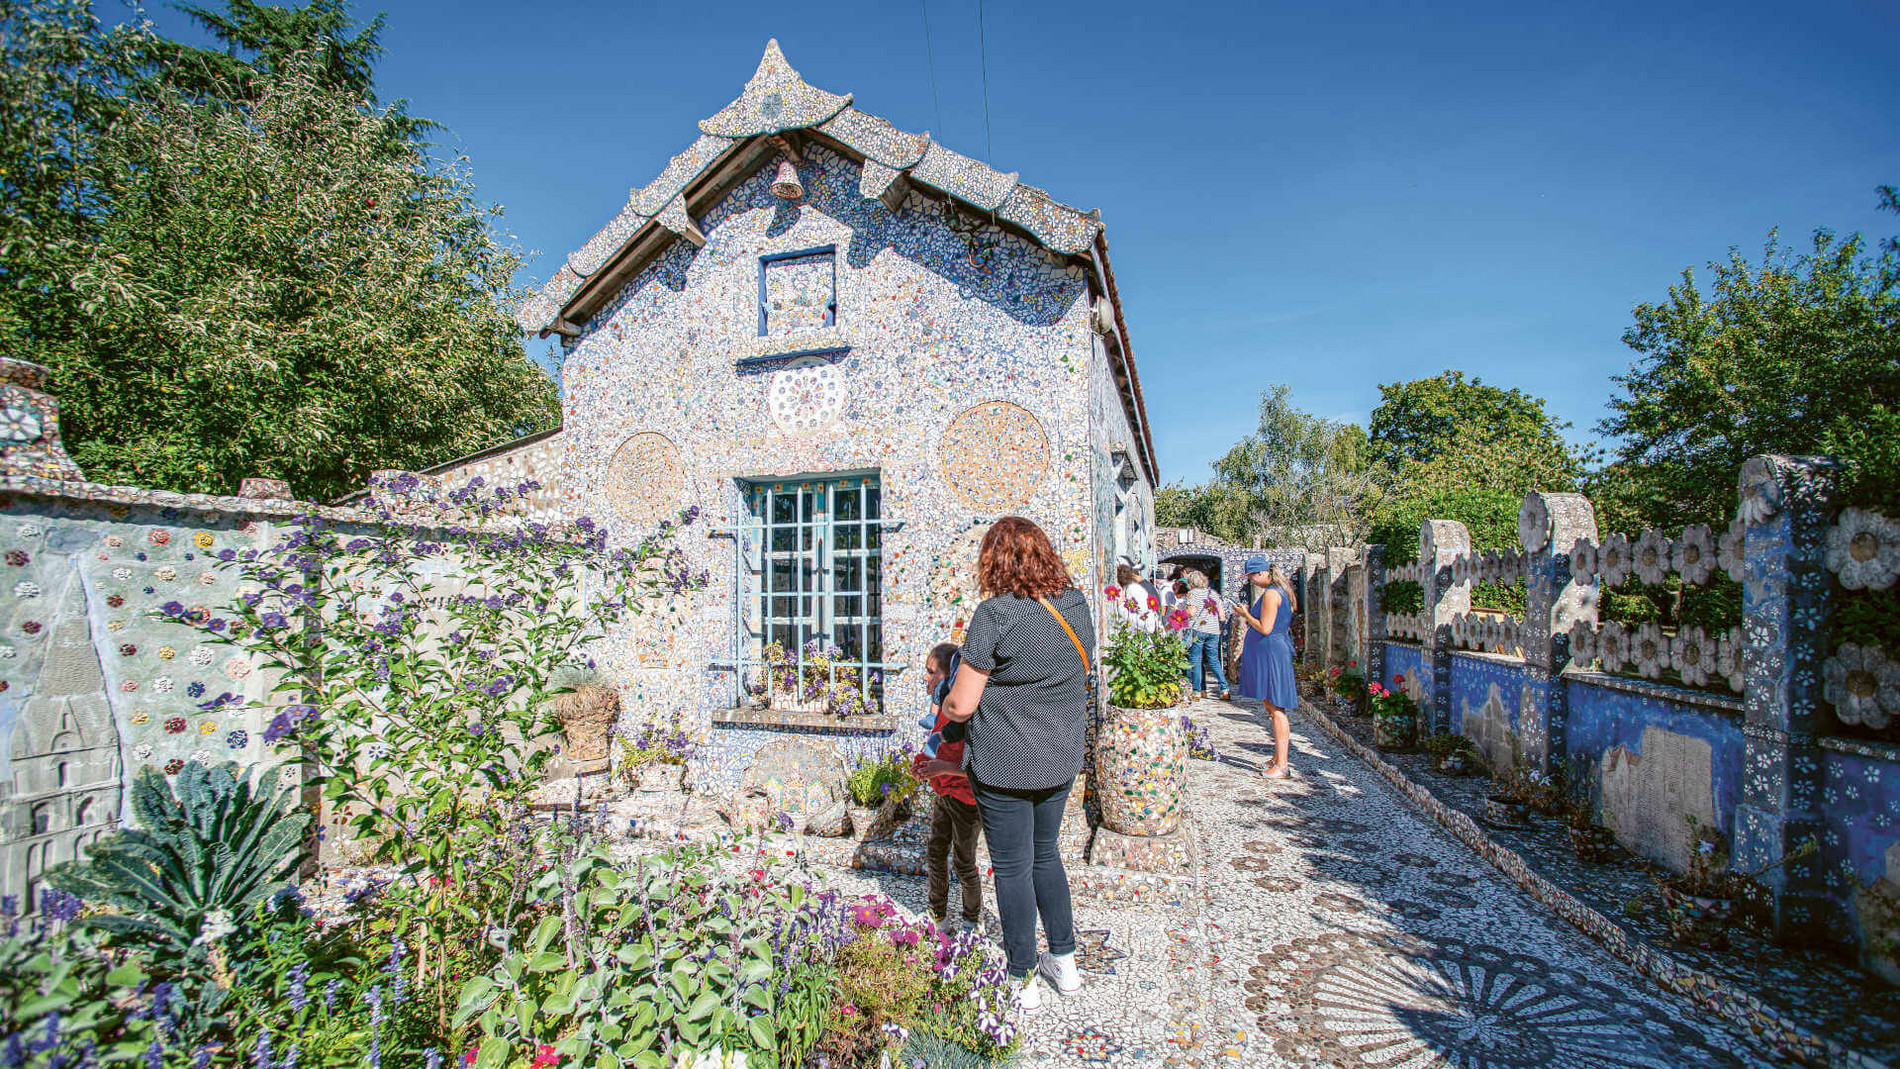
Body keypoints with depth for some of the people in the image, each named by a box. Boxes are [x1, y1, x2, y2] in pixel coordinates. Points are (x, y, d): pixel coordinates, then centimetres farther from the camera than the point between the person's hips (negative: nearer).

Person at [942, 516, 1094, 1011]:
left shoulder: (996, 613, -21)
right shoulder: (1076, 604, -1)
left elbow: (961, 704, -18)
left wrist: (946, 707, 4)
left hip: (1004, 766, -6)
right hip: (1061, 760, 6)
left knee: (1013, 869, 10)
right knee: (1045, 854, 24)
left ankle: (1023, 981, 25)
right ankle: (1065, 962, 36)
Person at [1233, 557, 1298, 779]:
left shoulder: (1271, 594, -15)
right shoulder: (1279, 592, 17)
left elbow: (1265, 628, -19)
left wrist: (1246, 614, -6)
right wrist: (1248, 616, 18)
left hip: (1270, 652, -11)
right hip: (1266, 654, 11)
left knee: (1276, 708, -8)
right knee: (1273, 708, 15)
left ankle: (1281, 767, -5)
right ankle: (1277, 759, 23)